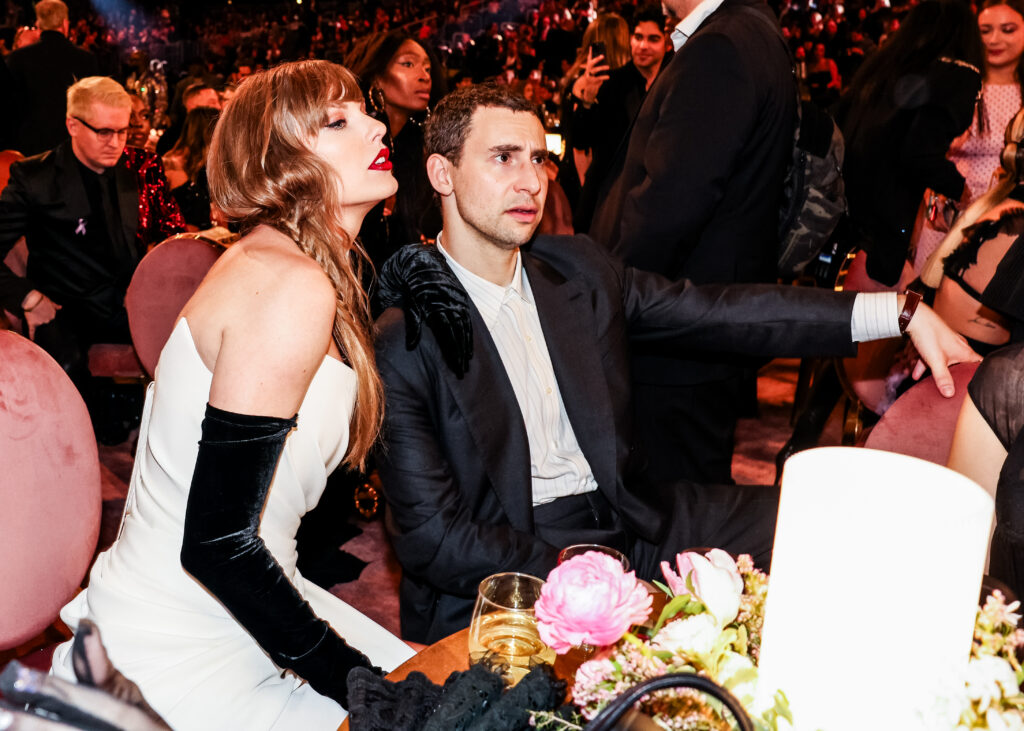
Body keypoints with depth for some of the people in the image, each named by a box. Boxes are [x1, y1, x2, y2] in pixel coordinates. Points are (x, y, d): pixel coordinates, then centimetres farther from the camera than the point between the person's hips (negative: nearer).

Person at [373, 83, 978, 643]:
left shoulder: (578, 269, 7)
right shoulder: (401, 342, -11)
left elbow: (719, 313, 6)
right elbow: (432, 538, -12)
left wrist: (901, 312, 0)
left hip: (628, 523, 7)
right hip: (500, 577, -6)